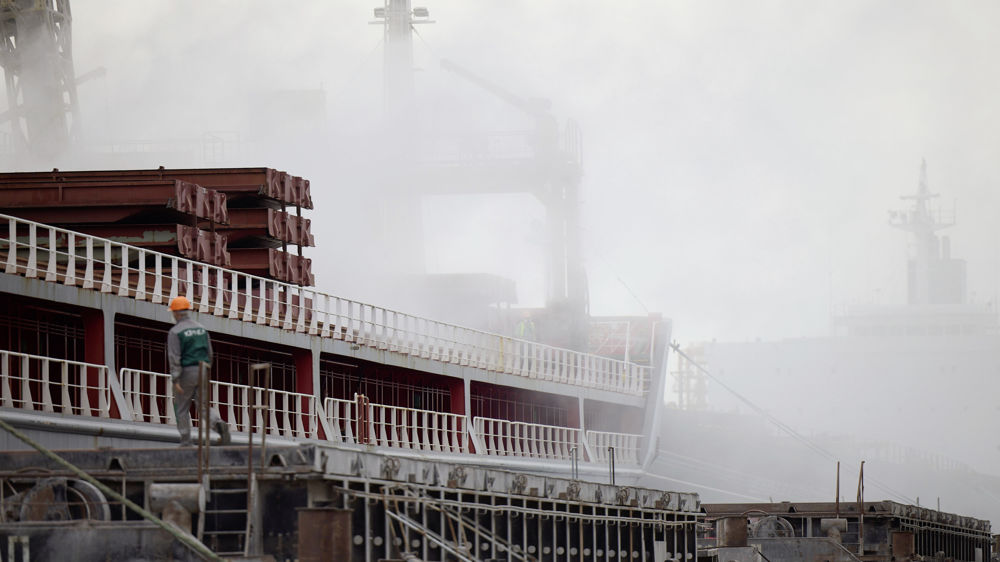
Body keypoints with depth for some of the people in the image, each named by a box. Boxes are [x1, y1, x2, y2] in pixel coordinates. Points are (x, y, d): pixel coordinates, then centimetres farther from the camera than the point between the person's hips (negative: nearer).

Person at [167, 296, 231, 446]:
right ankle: (219, 423, -23)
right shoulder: (201, 328, 11)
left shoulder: (175, 332, -9)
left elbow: (174, 357, -16)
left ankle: (186, 442, 8)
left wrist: (175, 380, -19)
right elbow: (209, 353, 15)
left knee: (182, 409, 8)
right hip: (202, 372, 5)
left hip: (186, 373, -5)